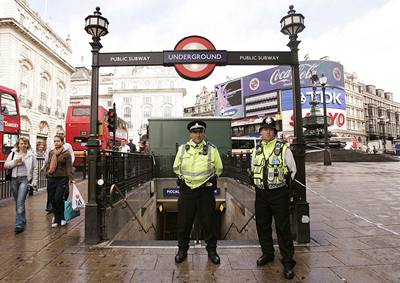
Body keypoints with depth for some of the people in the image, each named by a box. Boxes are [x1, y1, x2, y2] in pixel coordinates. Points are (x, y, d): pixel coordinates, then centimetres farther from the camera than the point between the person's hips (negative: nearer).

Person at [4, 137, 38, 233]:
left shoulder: (31, 155, 0)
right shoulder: (13, 153, 8)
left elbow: (35, 169, 2)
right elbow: (6, 165, 8)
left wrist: (34, 181, -1)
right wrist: (14, 162, -11)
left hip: (24, 179, -4)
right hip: (14, 179, 4)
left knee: (20, 202, -13)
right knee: (17, 202, 13)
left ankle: (19, 224, -10)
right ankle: (22, 220, 30)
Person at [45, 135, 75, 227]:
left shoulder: (66, 153, -5)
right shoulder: (51, 152, 11)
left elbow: (69, 167, -8)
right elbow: (49, 164, 23)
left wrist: (71, 179, -15)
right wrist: (47, 172, 17)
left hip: (62, 179, -5)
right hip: (51, 179, 6)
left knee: (58, 199, -10)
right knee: (52, 200, 7)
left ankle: (62, 217, 12)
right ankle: (57, 218, 22)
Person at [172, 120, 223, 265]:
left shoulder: (212, 149, 0)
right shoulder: (182, 149, 5)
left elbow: (219, 169, 9)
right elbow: (176, 168, 16)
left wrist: (209, 179, 5)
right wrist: (183, 178, 7)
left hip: (205, 190, -1)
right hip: (186, 189, 2)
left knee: (208, 221, 7)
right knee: (184, 221, 9)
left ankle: (212, 250, 26)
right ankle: (182, 249, 28)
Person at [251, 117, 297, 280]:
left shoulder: (283, 149, -5)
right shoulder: (256, 150, 7)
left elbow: (292, 170, 4)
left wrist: (284, 182, 1)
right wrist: (257, 183, 10)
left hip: (279, 193, -4)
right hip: (261, 193, 4)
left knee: (283, 228, 0)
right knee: (262, 225, 14)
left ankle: (288, 262, 14)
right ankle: (267, 254, 33)